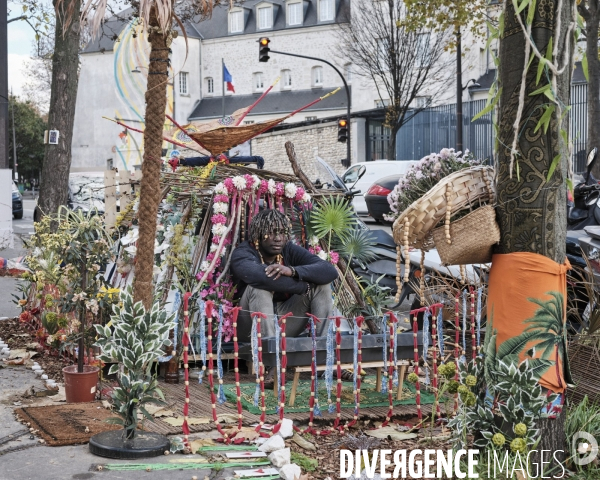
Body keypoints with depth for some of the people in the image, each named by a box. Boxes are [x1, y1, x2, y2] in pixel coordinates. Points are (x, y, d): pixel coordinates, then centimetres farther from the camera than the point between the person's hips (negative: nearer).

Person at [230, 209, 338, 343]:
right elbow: (258, 275, -40)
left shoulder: (290, 250, -3)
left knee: (321, 283, -8)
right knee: (259, 286, -31)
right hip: (251, 327, -5)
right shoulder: (243, 253, -16)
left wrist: (293, 270, -35)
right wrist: (304, 286, -28)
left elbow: (330, 270, -17)